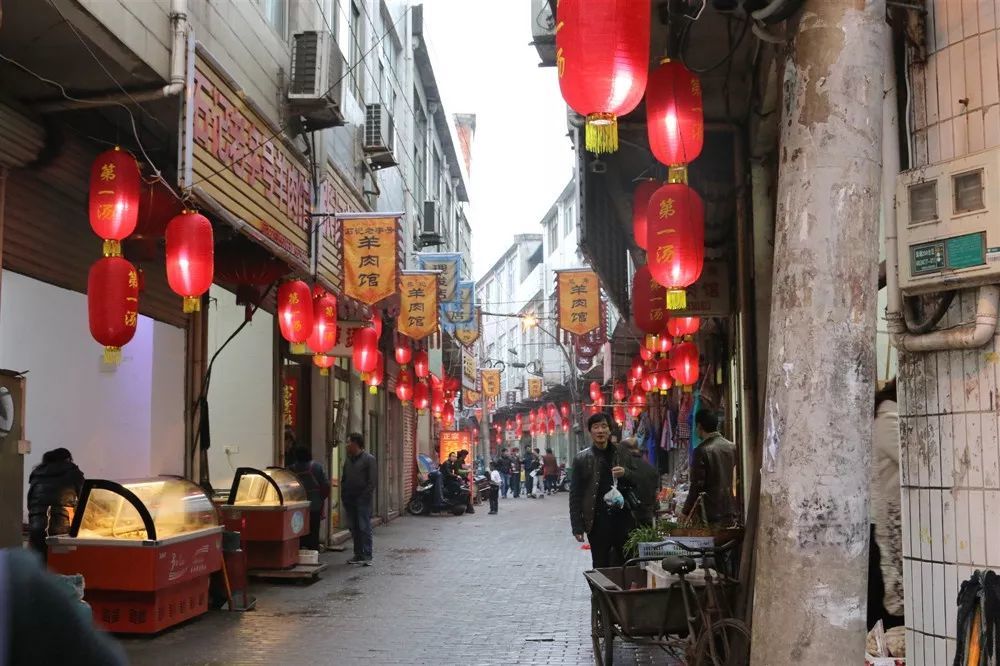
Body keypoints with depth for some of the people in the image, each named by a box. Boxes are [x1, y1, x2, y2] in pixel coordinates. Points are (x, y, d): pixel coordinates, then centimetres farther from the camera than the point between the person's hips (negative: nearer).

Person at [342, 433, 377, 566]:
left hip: (363, 500, -6)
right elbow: (344, 478, 21)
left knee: (364, 527, -7)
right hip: (349, 500, 6)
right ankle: (358, 555, 14)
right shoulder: (348, 460, 16)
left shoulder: (369, 459, -5)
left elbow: (373, 481, -9)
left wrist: (365, 495, -14)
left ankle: (367, 556, -5)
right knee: (354, 528, 8)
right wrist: (343, 495, 10)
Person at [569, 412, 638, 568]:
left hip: (622, 519, 2)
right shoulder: (582, 459, 2)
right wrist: (577, 526, -4)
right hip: (597, 522, -2)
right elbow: (575, 495, 1)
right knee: (601, 567, 3)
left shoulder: (623, 454, 8)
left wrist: (625, 474, -9)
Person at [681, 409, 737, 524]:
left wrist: (686, 512, -7)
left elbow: (697, 485, -14)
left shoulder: (702, 451, -14)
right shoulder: (732, 447, 6)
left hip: (713, 515, -6)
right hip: (731, 510, 6)